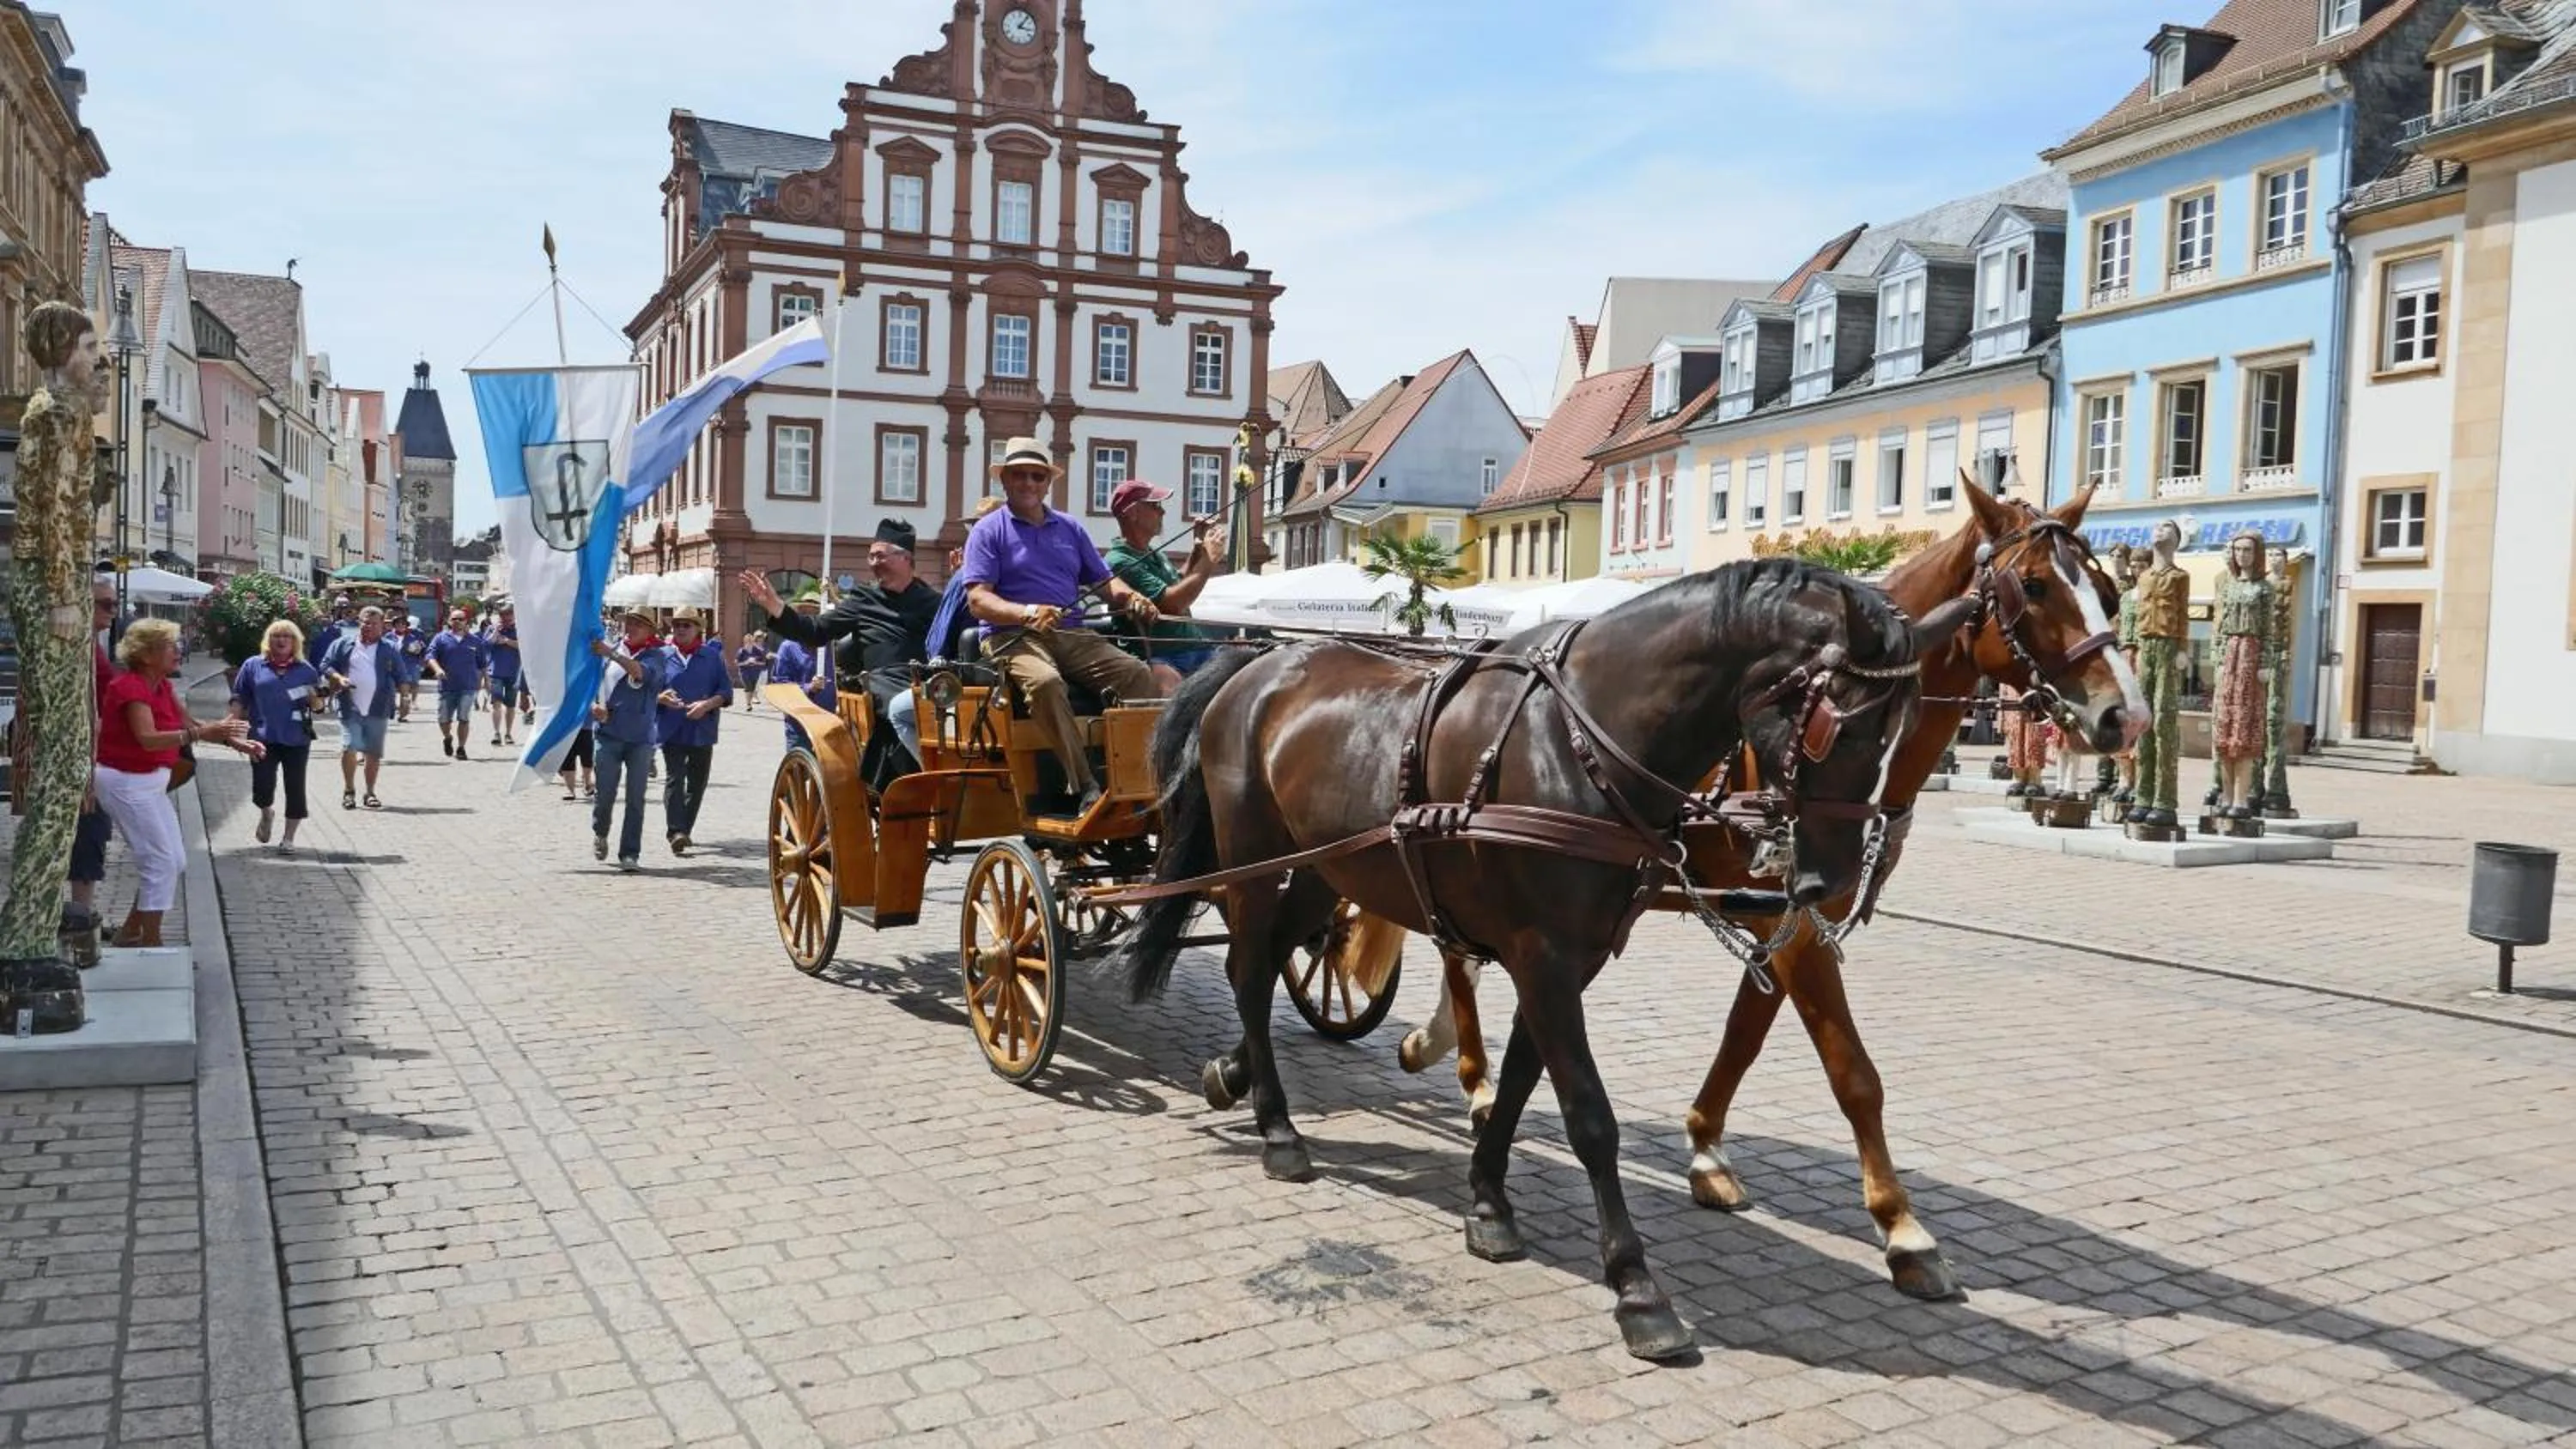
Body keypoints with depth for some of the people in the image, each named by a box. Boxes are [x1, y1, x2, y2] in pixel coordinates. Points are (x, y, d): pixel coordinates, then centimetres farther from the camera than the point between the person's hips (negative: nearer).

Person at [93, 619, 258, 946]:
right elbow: (148, 739, -33)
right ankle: (150, 943, -1)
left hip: (148, 782, 10)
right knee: (163, 861, -8)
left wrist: (233, 741, -4)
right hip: (127, 782, -10)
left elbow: (189, 725, 9)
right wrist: (202, 732, -42)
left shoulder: (162, 686, 7)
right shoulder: (131, 687, -21)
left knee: (173, 858, 13)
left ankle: (130, 932, 22)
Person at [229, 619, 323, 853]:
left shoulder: (306, 670, 9)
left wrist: (313, 698, -8)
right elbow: (239, 699, 8)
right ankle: (267, 814, 28)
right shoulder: (253, 666, 6)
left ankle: (288, 838, 15)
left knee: (295, 789, 2)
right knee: (262, 789, -7)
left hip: (297, 740, 1)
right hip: (264, 739, -1)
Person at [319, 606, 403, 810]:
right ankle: (349, 791, 5)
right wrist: (339, 678, -9)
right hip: (350, 708, -1)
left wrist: (404, 697, 0)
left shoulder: (391, 649, 10)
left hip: (378, 709, 1)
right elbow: (326, 666, 9)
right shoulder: (343, 645, 8)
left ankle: (370, 793, 15)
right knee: (349, 748, -10)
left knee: (374, 753, 4)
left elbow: (400, 678, 12)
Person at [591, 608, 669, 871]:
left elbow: (642, 672, -19)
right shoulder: (609, 652, 9)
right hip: (608, 733, 1)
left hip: (640, 736, -1)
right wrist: (595, 706, -5)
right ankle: (600, 834, 28)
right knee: (605, 792, -1)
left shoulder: (656, 656, 2)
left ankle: (630, 854, 5)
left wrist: (611, 654, -29)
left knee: (636, 798, -2)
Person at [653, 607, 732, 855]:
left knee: (698, 782, 8)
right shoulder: (663, 656, 7)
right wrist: (661, 698, -13)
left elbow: (726, 690, 4)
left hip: (703, 730, 2)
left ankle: (684, 829, 21)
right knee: (675, 778, -13)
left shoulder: (713, 656, 7)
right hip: (671, 730, -2)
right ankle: (675, 831, -19)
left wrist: (707, 705, -13)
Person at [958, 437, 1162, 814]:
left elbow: (1104, 581, 21)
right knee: (1044, 680, -37)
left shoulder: (1069, 529, 22)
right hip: (1012, 636, -5)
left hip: (1073, 634, 5)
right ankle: (1084, 785, -36)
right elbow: (978, 599, -6)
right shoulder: (988, 531, 6)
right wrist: (1028, 613, -24)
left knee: (1136, 672, -19)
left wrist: (1132, 599, -3)